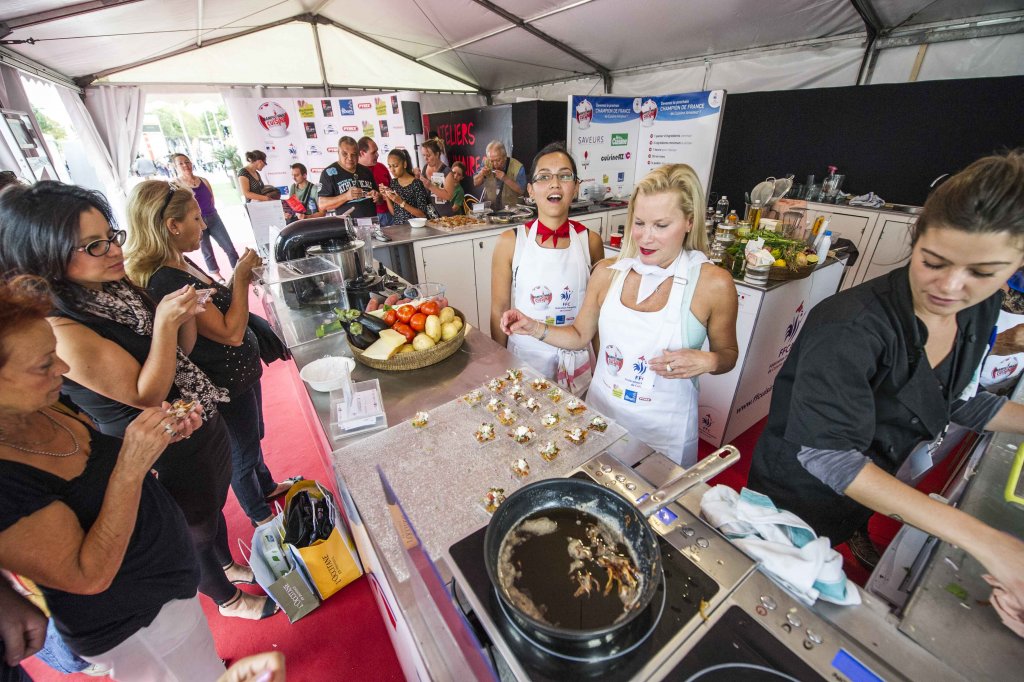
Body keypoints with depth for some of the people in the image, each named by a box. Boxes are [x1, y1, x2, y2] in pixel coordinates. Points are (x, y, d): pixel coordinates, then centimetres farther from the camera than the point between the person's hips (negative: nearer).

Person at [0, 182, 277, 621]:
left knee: (214, 507, 29)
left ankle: (228, 566, 57)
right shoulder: (60, 329, -27)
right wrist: (162, 322, -33)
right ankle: (228, 599, 47)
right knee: (198, 530, 19)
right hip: (165, 456, -7)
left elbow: (182, 351, 3)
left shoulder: (118, 286, -5)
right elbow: (147, 395, -24)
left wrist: (185, 313, -15)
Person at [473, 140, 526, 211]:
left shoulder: (517, 167, -13)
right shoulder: (486, 163, -2)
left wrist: (506, 179, -25)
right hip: (487, 207, 2)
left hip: (509, 210, -1)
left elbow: (521, 191, -13)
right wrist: (481, 174, -14)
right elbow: (475, 183, 7)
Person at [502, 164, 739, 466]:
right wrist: (537, 329, -10)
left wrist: (705, 361, -20)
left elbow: (727, 354, 1)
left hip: (664, 428, -2)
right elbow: (579, 335, 4)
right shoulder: (608, 272, -7)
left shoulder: (713, 284, -14)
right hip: (600, 412, 3)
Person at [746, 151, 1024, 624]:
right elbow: (827, 453, -37)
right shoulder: (851, 326, -33)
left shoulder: (977, 313, -8)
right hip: (794, 498, -6)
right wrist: (980, 539, -38)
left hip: (852, 504, 7)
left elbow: (953, 398, 10)